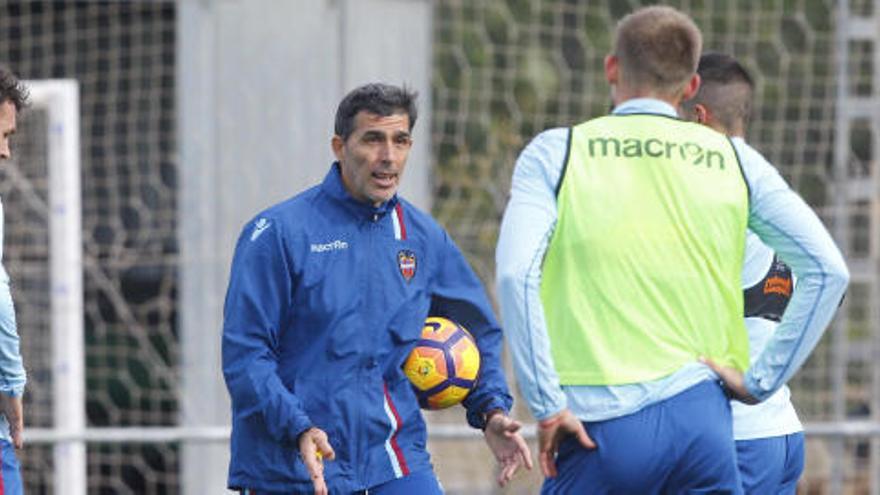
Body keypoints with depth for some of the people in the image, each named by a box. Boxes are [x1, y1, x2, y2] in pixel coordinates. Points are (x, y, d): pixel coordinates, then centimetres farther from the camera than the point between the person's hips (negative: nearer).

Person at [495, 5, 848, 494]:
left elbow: (515, 274, -10)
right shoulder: (734, 161, 11)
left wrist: (547, 406, -7)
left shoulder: (556, 153, 5)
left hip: (599, 423, -2)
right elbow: (828, 270, 4)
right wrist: (761, 380, 6)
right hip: (701, 421, 2)